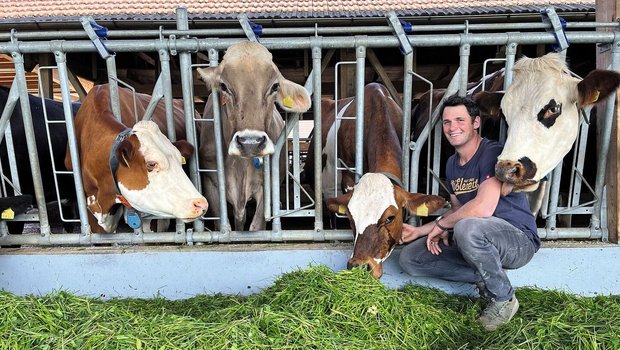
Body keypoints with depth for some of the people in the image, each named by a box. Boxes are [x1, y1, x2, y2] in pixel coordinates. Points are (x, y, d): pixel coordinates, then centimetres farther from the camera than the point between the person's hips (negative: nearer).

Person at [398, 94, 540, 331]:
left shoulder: (493, 153, -18)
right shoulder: (452, 163, 9)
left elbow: (483, 208, -30)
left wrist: (440, 224, -16)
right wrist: (420, 231, 7)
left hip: (520, 240, -7)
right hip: (478, 241, 8)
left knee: (467, 227, -41)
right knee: (409, 258, -4)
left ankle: (504, 298, -13)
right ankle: (486, 277, 0)